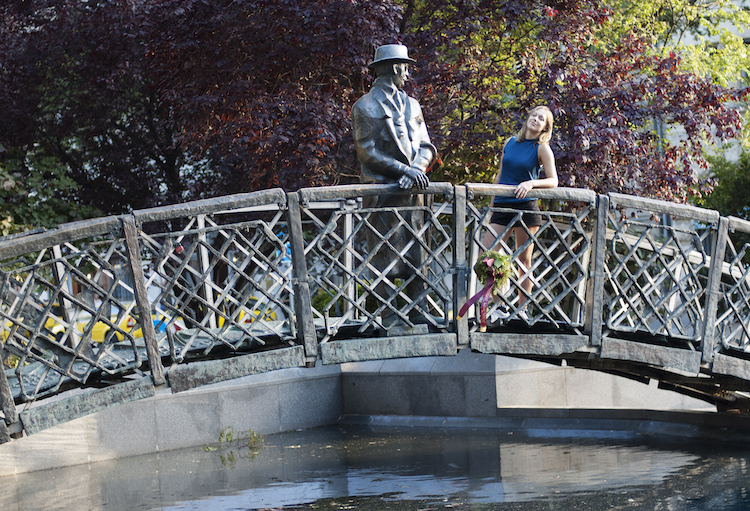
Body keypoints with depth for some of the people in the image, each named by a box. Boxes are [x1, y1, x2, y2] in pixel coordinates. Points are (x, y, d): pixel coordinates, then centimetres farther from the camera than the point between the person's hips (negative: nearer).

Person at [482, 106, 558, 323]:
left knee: (524, 260, 1)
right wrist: (492, 206, 18)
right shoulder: (511, 142, 12)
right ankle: (499, 307, 2)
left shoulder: (542, 149, 0)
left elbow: (553, 181, -5)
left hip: (526, 207, -4)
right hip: (502, 207, 4)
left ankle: (522, 309, 8)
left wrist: (531, 183, -23)